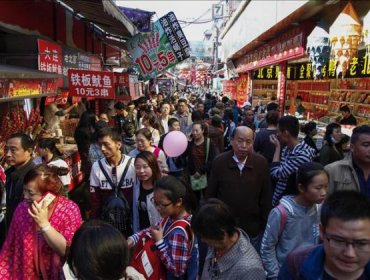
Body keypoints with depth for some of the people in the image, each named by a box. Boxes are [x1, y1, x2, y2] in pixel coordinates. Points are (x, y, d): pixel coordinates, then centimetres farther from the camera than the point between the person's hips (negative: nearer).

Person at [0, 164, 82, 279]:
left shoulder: (70, 210, -20)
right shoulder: (22, 207, -9)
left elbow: (69, 252, -25)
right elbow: (10, 248, 0)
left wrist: (44, 224, -29)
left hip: (57, 275, -3)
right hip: (24, 274, 4)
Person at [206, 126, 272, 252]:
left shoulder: (261, 163, -9)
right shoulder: (219, 162, -11)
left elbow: (266, 198, -1)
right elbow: (210, 195, -3)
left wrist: (265, 226, 1)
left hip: (253, 230, 1)